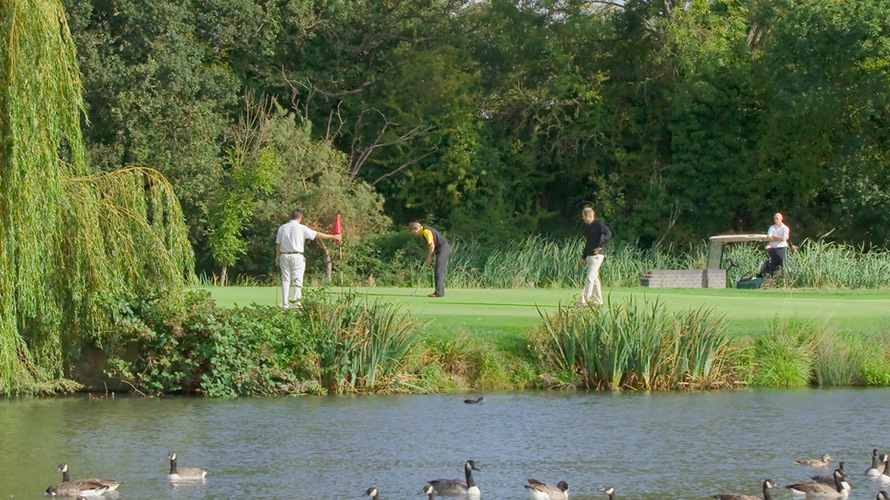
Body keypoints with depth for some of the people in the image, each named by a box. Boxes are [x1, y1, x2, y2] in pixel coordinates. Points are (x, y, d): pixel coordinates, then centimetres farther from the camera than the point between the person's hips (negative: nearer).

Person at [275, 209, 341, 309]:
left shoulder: (282, 228, 7)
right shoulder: (301, 228, -5)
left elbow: (278, 244, 10)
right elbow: (317, 235, -2)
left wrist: (278, 256, 20)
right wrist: (332, 237, 6)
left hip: (284, 256, 4)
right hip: (297, 255, -4)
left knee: (285, 281, 6)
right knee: (297, 281, -2)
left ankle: (285, 305, 3)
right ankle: (297, 304, -11)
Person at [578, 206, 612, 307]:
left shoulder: (598, 224, -10)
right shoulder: (588, 227, 18)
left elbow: (608, 234, -24)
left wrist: (600, 246, -26)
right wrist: (583, 258, 25)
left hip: (597, 255, -10)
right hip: (589, 256, 10)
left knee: (590, 278, -12)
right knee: (594, 279, 11)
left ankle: (584, 300, -14)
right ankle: (598, 301, 15)